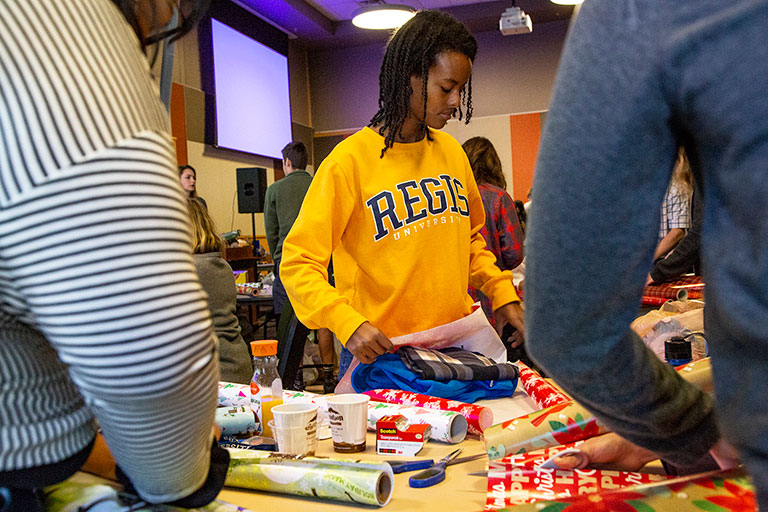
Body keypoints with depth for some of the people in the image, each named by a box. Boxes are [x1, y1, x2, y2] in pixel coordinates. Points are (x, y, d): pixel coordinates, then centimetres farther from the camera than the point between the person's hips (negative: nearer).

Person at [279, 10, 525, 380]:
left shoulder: (452, 152, 7)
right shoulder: (350, 160, -13)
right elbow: (298, 263, -14)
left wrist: (502, 293, 4)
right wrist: (348, 323, -28)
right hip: (379, 352, -5)